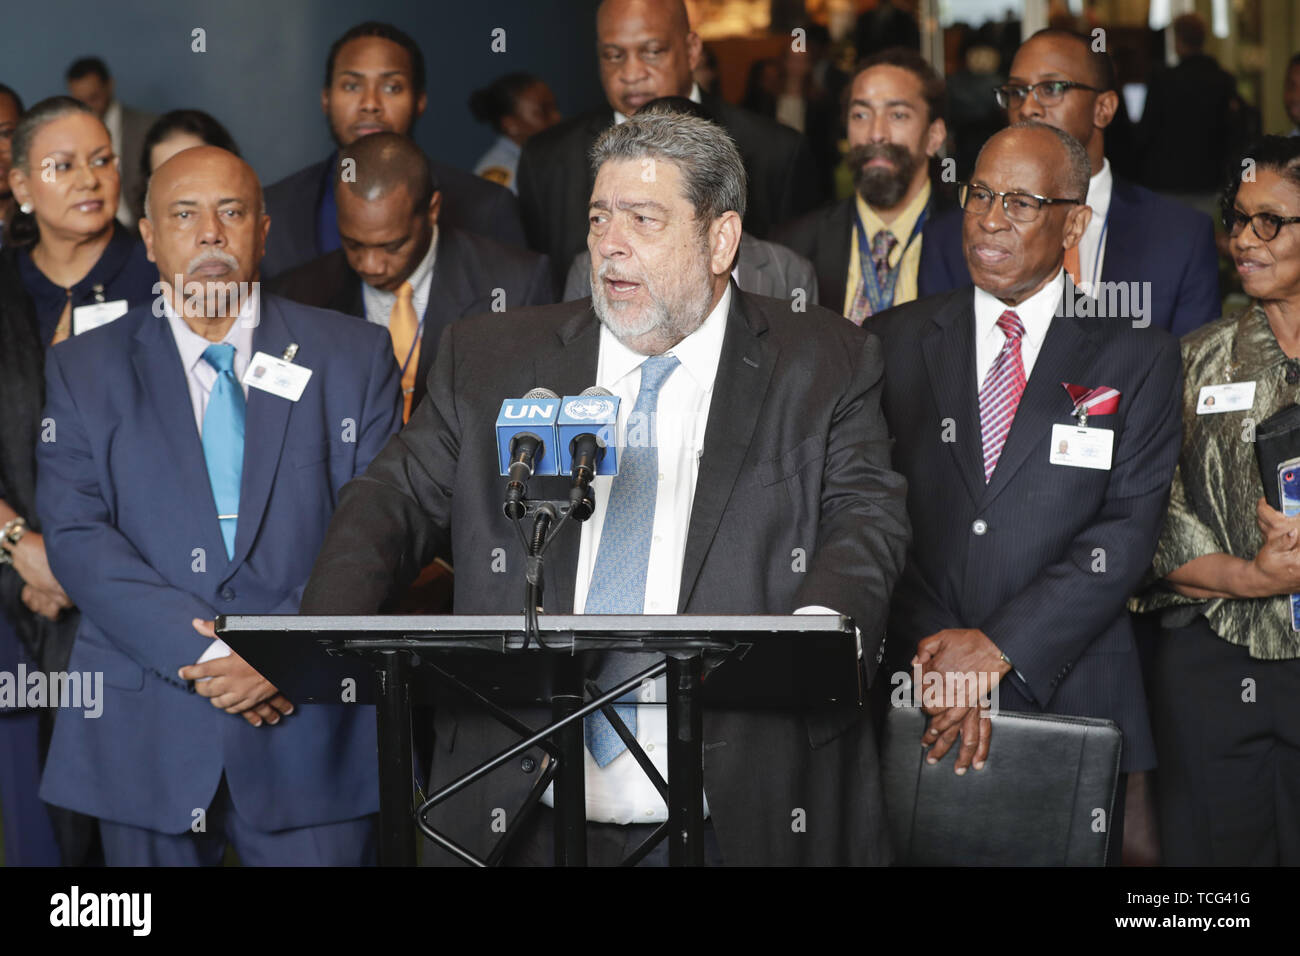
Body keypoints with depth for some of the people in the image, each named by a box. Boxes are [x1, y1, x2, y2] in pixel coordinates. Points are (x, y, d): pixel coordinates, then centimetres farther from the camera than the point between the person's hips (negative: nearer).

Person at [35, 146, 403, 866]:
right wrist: (201, 653, -16)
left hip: (310, 729, 0)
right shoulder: (83, 369, 8)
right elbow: (77, 537, -3)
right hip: (145, 732, 1)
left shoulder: (354, 357, 7)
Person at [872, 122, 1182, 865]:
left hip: (1071, 700, -1)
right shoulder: (896, 343, 8)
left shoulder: (1138, 359, 4)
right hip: (918, 702, 1)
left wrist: (1000, 648, -15)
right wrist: (945, 661, -13)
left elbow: (1127, 532, -5)